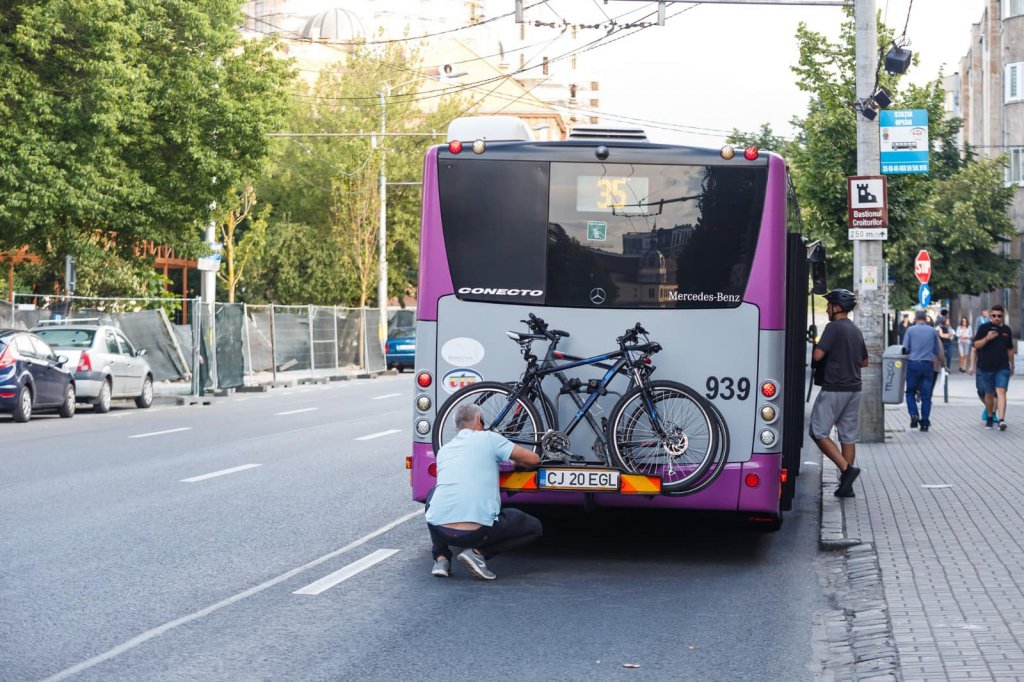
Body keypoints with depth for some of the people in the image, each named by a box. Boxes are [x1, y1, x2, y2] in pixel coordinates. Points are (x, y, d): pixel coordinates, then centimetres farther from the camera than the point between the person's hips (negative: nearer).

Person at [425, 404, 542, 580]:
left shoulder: (443, 450, 21)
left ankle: (441, 558, 18)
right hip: (478, 530, -4)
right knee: (534, 528, 17)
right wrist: (516, 461, 30)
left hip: (440, 529, 4)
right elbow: (533, 459, 7)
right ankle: (478, 552, -2)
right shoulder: (489, 438, 6)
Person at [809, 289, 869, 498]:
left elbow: (817, 355, -18)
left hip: (834, 388, -8)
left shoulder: (833, 327, -12)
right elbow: (864, 361, 22)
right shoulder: (856, 330, 14)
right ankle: (846, 485, 9)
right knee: (848, 436, 8)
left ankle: (846, 469, -15)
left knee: (819, 432, -3)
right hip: (854, 388, 8)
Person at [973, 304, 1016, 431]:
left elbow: (1010, 349, 20)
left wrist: (1012, 365, 23)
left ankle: (1001, 419, -24)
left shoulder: (1006, 330, 10)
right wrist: (987, 338, -20)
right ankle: (990, 417, 27)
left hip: (1003, 368, 1)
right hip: (986, 367, -1)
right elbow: (976, 345, -3)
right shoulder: (984, 328, 1)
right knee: (989, 393, 9)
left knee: (1001, 392, -14)